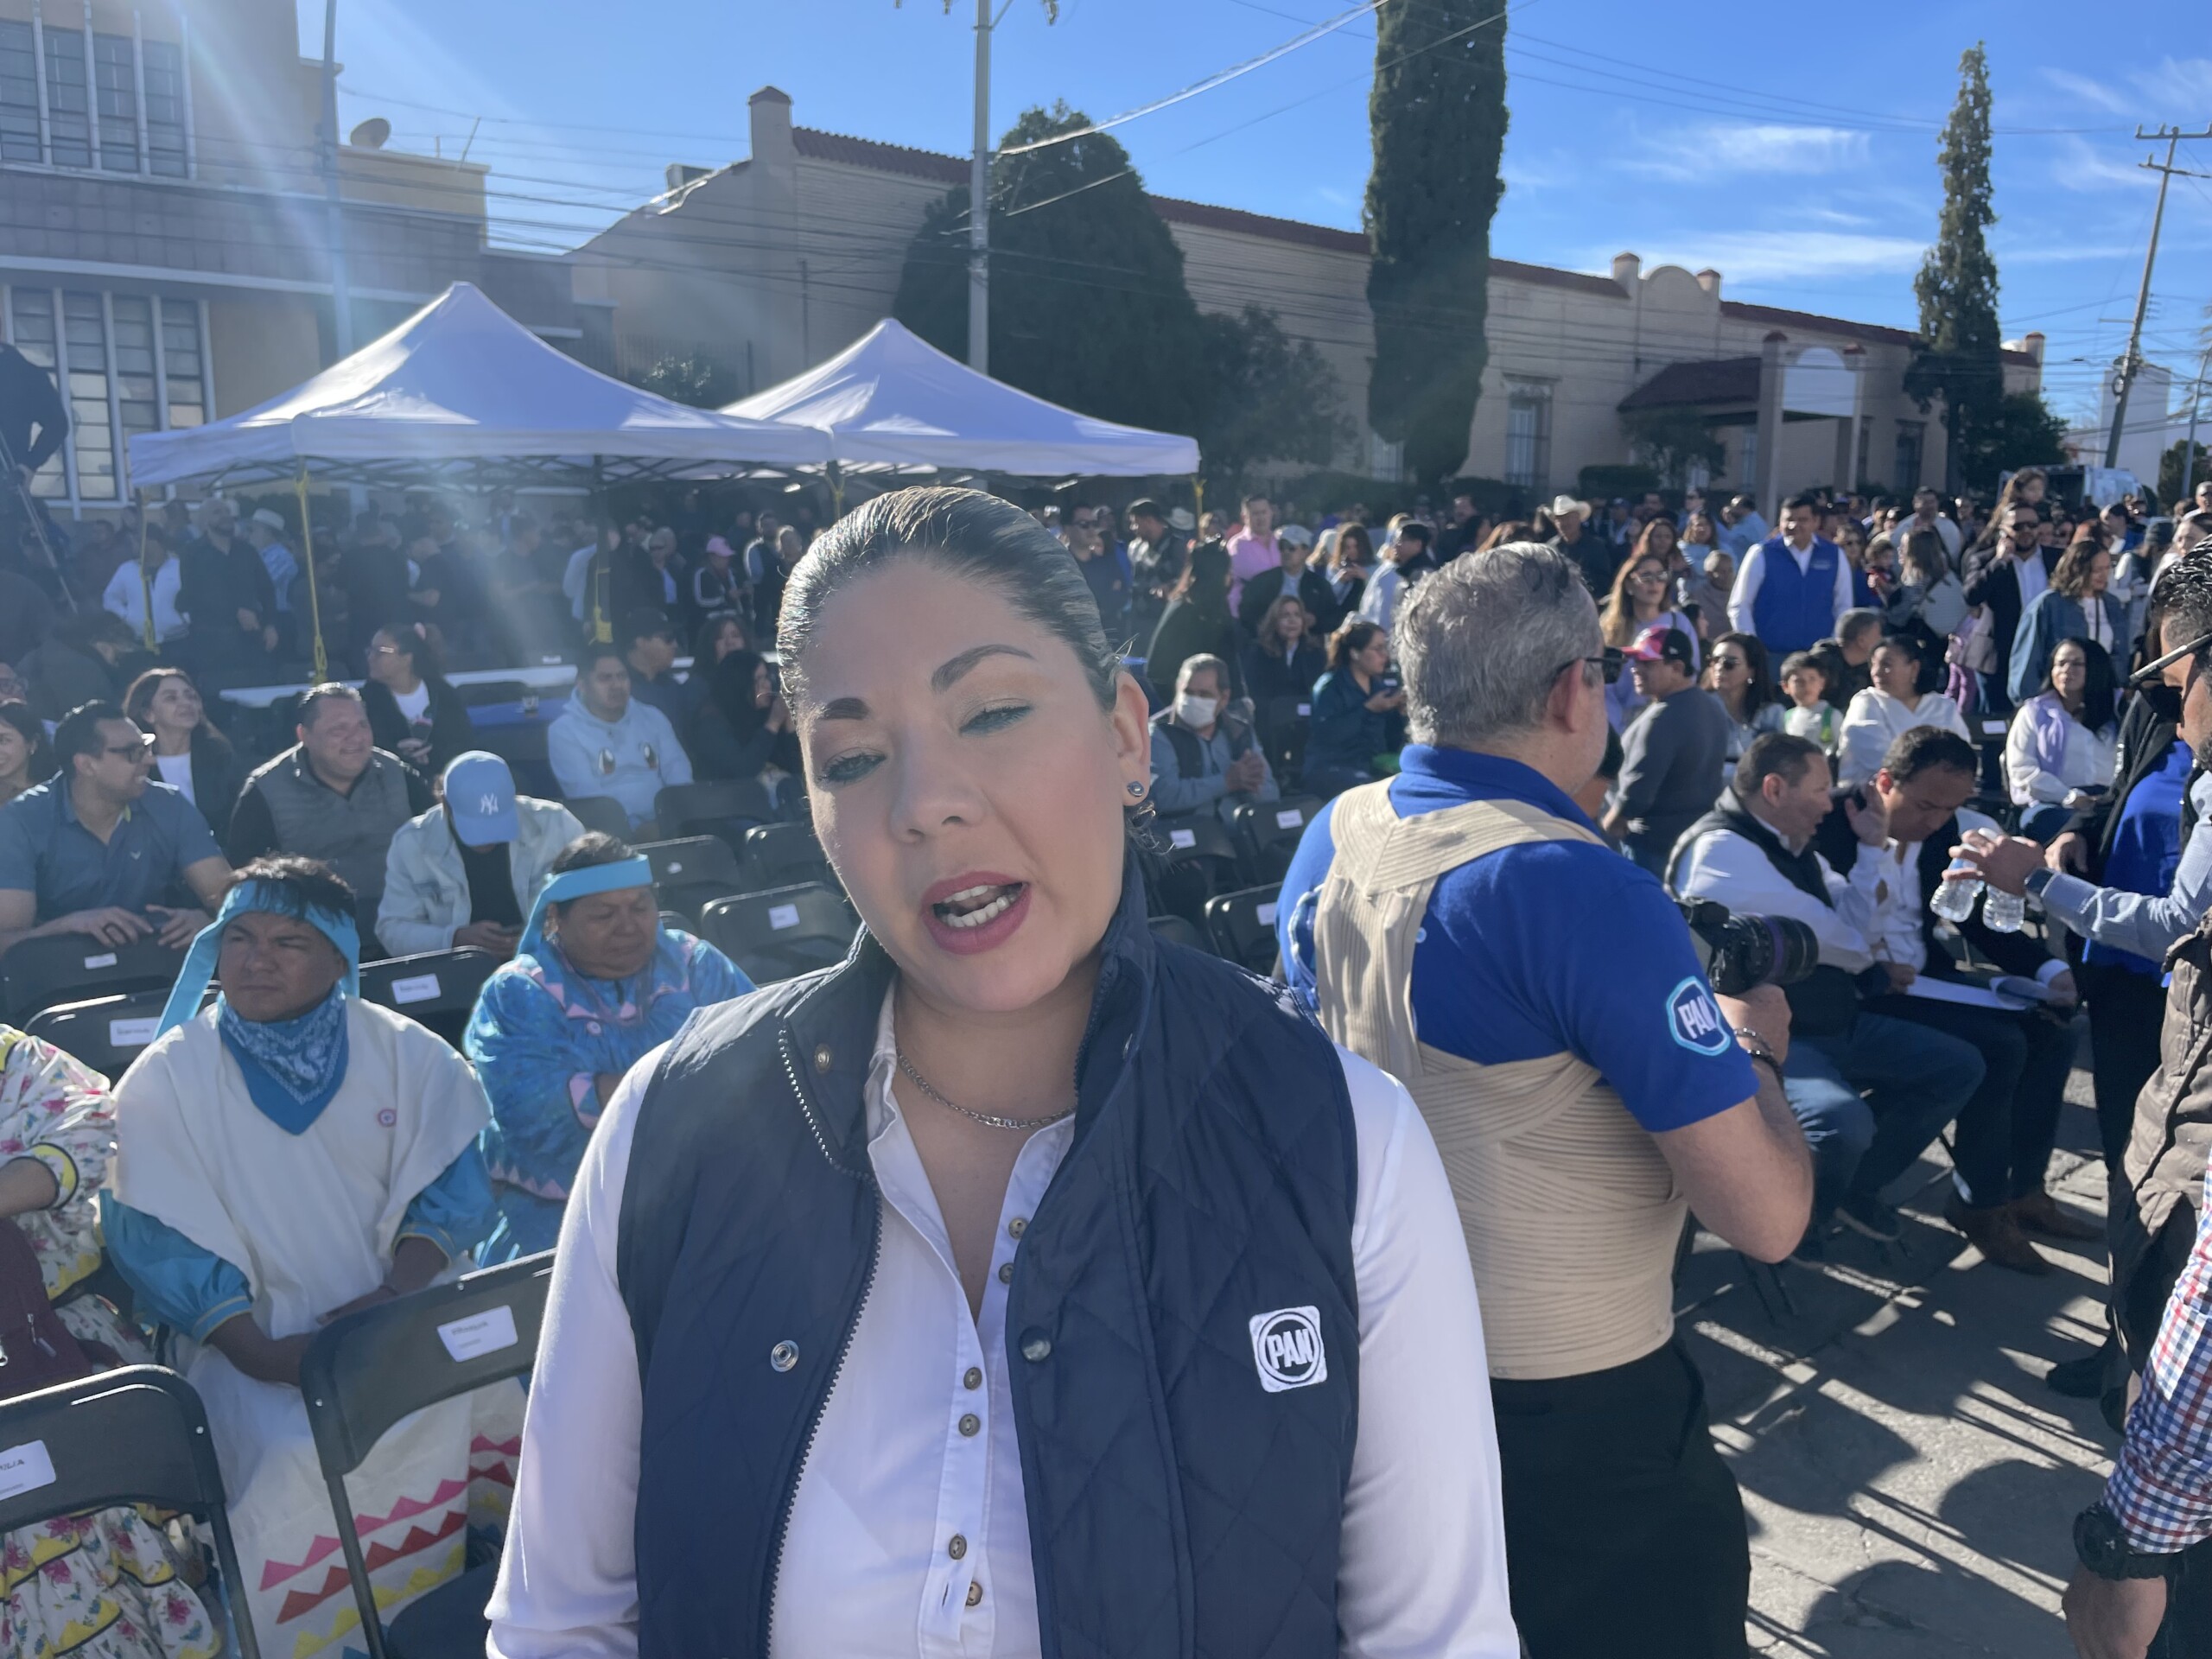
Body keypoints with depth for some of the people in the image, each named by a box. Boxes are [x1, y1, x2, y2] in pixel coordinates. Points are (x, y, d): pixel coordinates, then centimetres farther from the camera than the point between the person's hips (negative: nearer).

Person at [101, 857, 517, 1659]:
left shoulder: (405, 1051, 2)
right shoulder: (163, 1079, -2)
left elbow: (449, 1189, 0)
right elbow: (161, 1241, -7)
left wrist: (395, 1297, -17)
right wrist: (260, 1354, -19)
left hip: (403, 1312, 2)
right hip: (258, 1331, -1)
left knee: (485, 1399, -22)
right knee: (300, 1457, -29)